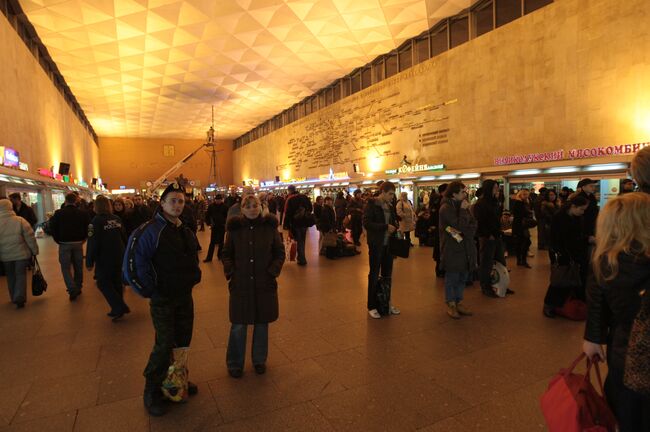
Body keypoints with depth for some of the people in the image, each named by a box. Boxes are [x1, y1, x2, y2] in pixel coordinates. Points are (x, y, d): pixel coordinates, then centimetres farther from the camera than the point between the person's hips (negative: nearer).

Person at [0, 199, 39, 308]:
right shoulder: (20, 220, -12)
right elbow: (30, 238, -10)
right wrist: (34, 251, 0)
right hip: (21, 254, -2)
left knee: (11, 277, 18)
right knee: (21, 275, 7)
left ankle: (14, 298, 28)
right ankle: (19, 299, -1)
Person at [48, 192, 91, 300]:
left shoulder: (58, 213, -6)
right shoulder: (82, 213, -1)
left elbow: (52, 227, -6)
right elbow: (88, 227, -4)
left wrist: (58, 240, 6)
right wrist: (83, 239, 8)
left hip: (64, 244, -2)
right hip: (78, 243, 2)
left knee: (65, 267, 4)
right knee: (78, 267, 14)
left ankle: (72, 290, -11)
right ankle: (78, 288, 23)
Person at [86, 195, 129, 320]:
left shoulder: (96, 221, -12)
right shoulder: (117, 220, 3)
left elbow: (92, 243, -15)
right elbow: (124, 238, 8)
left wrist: (89, 262, -10)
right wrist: (124, 255, 18)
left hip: (105, 259, -5)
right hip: (119, 257, 5)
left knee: (104, 283, 6)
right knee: (116, 282, 14)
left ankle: (119, 307, -4)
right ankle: (118, 309, 21)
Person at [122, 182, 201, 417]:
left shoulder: (186, 231, 7)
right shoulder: (149, 230, -18)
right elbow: (132, 265, -20)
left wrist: (194, 277, 10)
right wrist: (149, 291, -15)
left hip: (185, 296, 7)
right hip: (162, 300, -7)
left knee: (183, 341, 15)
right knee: (164, 346, -2)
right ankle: (152, 391, 18)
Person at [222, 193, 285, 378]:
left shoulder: (270, 226, -2)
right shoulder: (234, 228, -1)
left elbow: (280, 252, 3)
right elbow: (226, 254, 7)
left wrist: (273, 271, -9)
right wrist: (230, 271, -8)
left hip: (264, 284, 1)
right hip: (240, 284, 0)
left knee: (262, 323, 13)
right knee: (238, 326, 7)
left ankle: (259, 360, 35)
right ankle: (235, 364, 28)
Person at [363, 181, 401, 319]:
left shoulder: (390, 205, 9)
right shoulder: (372, 204, -10)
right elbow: (366, 223, -18)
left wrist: (395, 227, -2)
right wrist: (386, 227, -20)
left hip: (388, 243, 6)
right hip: (376, 244, -6)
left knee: (388, 275, 13)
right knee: (374, 275, 3)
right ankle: (372, 307, 15)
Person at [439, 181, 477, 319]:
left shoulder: (462, 205, 11)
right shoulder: (446, 208, -12)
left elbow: (473, 225, 2)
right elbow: (460, 226, -20)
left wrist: (461, 232, -14)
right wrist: (463, 210, -12)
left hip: (465, 247, 7)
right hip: (452, 248, -7)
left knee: (463, 276, 13)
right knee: (452, 277, 3)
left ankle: (459, 301, 26)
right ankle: (451, 304, 15)